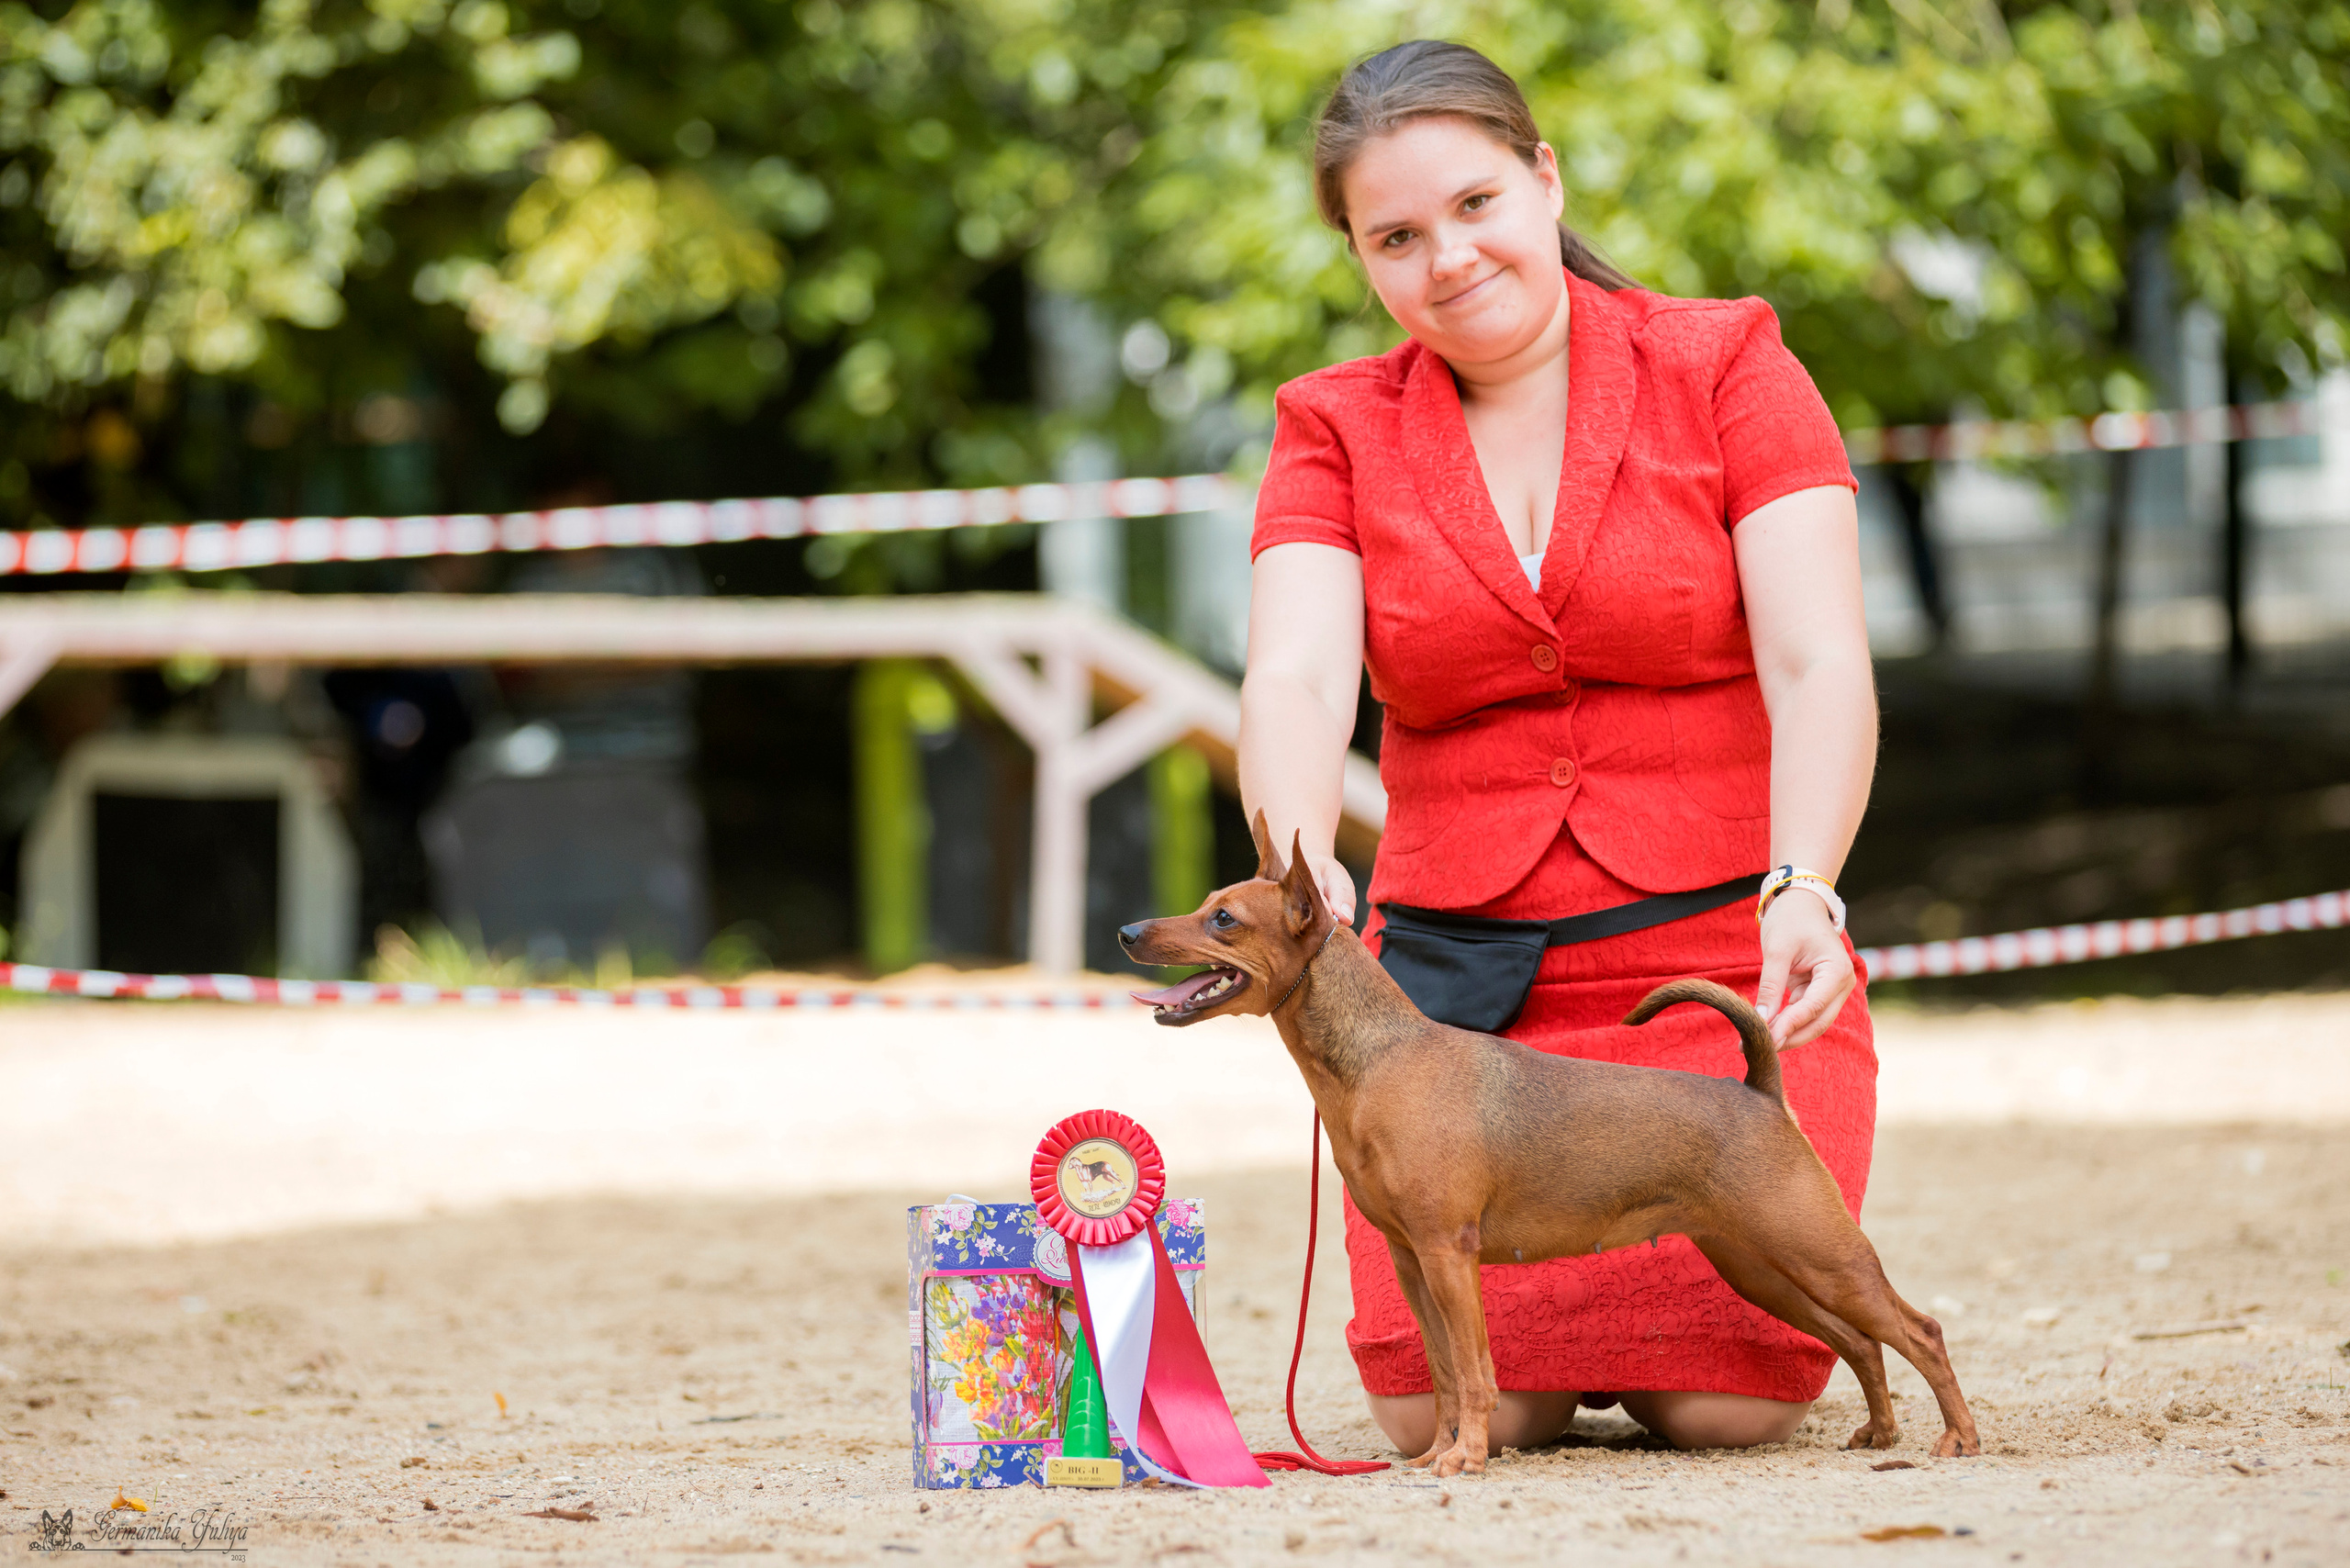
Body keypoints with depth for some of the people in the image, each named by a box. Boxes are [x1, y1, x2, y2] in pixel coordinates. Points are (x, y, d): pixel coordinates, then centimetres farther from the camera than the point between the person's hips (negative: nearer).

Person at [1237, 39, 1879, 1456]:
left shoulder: (1726, 367, 1)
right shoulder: (1338, 432, 7)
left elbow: (1819, 668, -10)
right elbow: (1295, 682, -10)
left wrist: (1800, 887, -29)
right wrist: (1299, 859, -33)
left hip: (1721, 968, -2)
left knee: (1728, 1403, -17)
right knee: (1446, 1407, -16)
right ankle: (1551, 1335, 20)